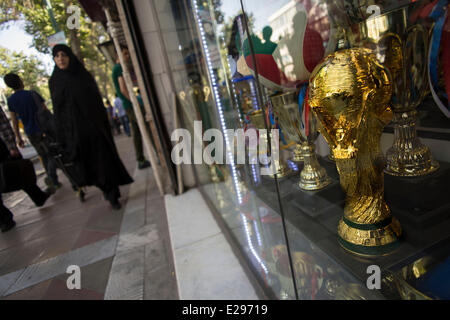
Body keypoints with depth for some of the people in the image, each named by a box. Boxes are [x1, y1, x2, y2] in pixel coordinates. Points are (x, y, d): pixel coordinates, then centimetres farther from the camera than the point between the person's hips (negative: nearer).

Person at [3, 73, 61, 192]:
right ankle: (51, 177, -20)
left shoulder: (10, 100, 1)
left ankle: (54, 182, 19)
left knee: (44, 157, 15)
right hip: (44, 130, -4)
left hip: (30, 134, 4)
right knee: (51, 155, 3)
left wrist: (18, 137, 10)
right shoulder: (33, 94, -9)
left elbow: (14, 121, 3)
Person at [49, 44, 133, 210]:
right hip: (74, 129, 1)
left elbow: (98, 100, 5)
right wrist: (62, 138, 0)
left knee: (104, 158, -4)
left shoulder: (84, 75, 5)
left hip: (94, 125, -1)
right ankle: (107, 188, 30)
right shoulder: (54, 81, 6)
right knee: (85, 162, 7)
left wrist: (104, 123, -1)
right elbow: (57, 110, 5)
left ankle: (113, 196, 6)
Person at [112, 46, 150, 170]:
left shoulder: (116, 68, 20)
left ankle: (141, 160, 13)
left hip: (128, 105, 10)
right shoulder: (120, 68, -12)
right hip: (131, 105, -10)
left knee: (136, 133, 10)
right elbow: (123, 89, -20)